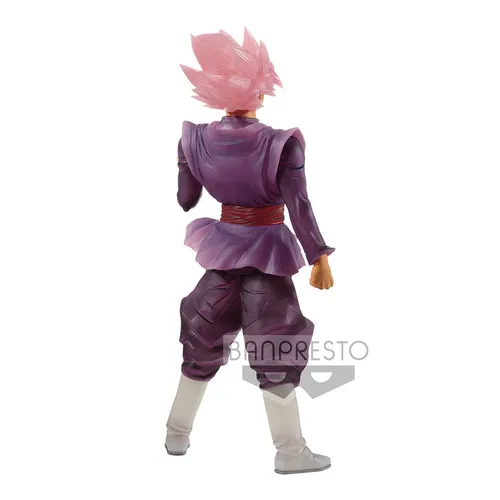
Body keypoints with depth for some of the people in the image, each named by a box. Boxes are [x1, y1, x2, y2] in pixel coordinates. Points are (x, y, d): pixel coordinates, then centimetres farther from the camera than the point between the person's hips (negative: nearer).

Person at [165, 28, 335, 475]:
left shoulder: (197, 140, -5)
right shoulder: (280, 144, -17)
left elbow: (183, 200, 3)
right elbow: (298, 206, -18)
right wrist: (319, 258, -11)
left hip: (223, 246, 5)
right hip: (267, 252, -4)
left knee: (203, 340, 19)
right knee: (277, 351, 5)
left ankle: (177, 433, 32)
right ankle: (290, 452, 15)